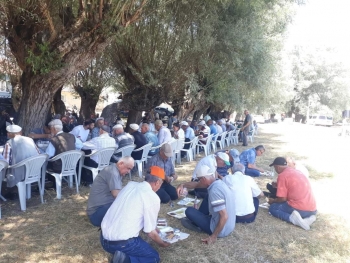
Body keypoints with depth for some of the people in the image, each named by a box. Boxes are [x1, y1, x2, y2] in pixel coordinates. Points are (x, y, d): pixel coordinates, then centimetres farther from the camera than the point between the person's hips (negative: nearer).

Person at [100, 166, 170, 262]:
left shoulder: (130, 185, 8)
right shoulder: (153, 197, -12)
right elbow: (150, 232, -5)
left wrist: (154, 228, 34)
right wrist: (162, 243, 17)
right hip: (122, 244, -7)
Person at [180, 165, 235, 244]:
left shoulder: (214, 190, -28)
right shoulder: (219, 183, -1)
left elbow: (224, 216, -30)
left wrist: (214, 236, -23)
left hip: (222, 230, -8)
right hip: (230, 226, 9)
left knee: (189, 211, -2)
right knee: (207, 199, 20)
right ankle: (196, 221, 29)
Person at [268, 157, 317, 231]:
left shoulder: (282, 175, -7)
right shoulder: (297, 172, 17)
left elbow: (282, 199, -8)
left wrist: (273, 201, 13)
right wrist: (279, 185, 38)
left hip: (299, 209, -7)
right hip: (312, 210, 7)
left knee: (272, 208, 13)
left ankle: (292, 218, -12)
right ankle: (308, 217, 6)